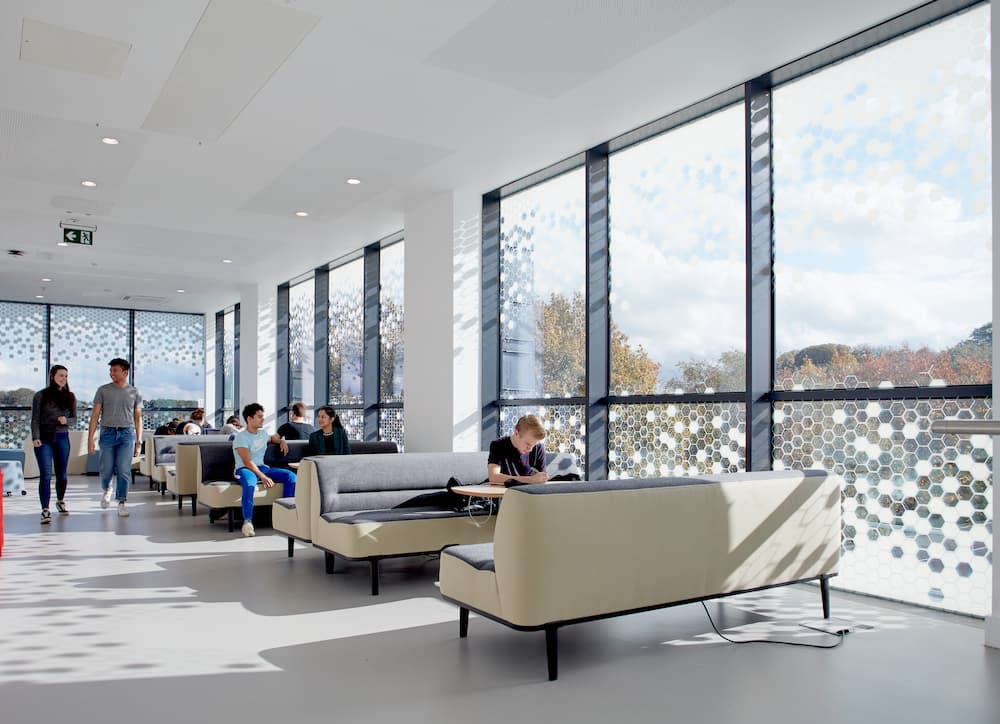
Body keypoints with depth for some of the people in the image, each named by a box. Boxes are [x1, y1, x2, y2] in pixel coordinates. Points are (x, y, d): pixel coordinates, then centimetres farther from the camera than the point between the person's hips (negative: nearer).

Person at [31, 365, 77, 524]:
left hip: (62, 438, 3)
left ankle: (60, 501, 35)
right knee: (46, 475, -11)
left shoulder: (70, 397, 9)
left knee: (61, 474, 11)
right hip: (44, 438, -3)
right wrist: (35, 437, -13)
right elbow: (35, 419, -2)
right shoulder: (41, 395, 1)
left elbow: (74, 418, 12)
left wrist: (66, 420, -11)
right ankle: (45, 511, -12)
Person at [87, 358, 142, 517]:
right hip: (107, 433, 0)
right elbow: (95, 415, 4)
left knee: (124, 471, -4)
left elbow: (138, 419, 10)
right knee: (106, 470, 3)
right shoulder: (103, 390, 5)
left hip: (127, 434, 0)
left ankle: (121, 504, 5)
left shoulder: (134, 393, 7)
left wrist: (138, 442, 5)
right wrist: (90, 439, -4)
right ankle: (107, 489, 35)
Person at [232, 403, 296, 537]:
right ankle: (247, 521, -41)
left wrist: (281, 440, 19)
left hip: (262, 468, 7)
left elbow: (272, 437, 43)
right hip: (245, 469, -7)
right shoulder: (241, 437, -9)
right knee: (249, 483, -44)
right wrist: (263, 477, -30)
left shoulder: (263, 433, 15)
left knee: (291, 476, -15)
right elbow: (248, 462, -20)